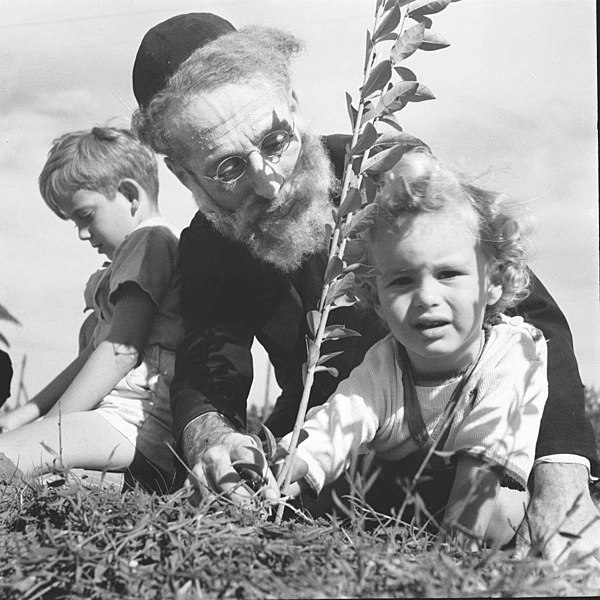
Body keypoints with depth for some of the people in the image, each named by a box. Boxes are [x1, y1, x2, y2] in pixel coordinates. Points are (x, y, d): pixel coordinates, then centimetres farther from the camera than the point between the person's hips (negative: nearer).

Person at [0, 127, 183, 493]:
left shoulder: (149, 239, -3)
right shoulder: (130, 255, 31)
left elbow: (121, 352, -12)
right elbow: (91, 360, 28)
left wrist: (49, 424, -8)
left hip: (139, 419, -10)